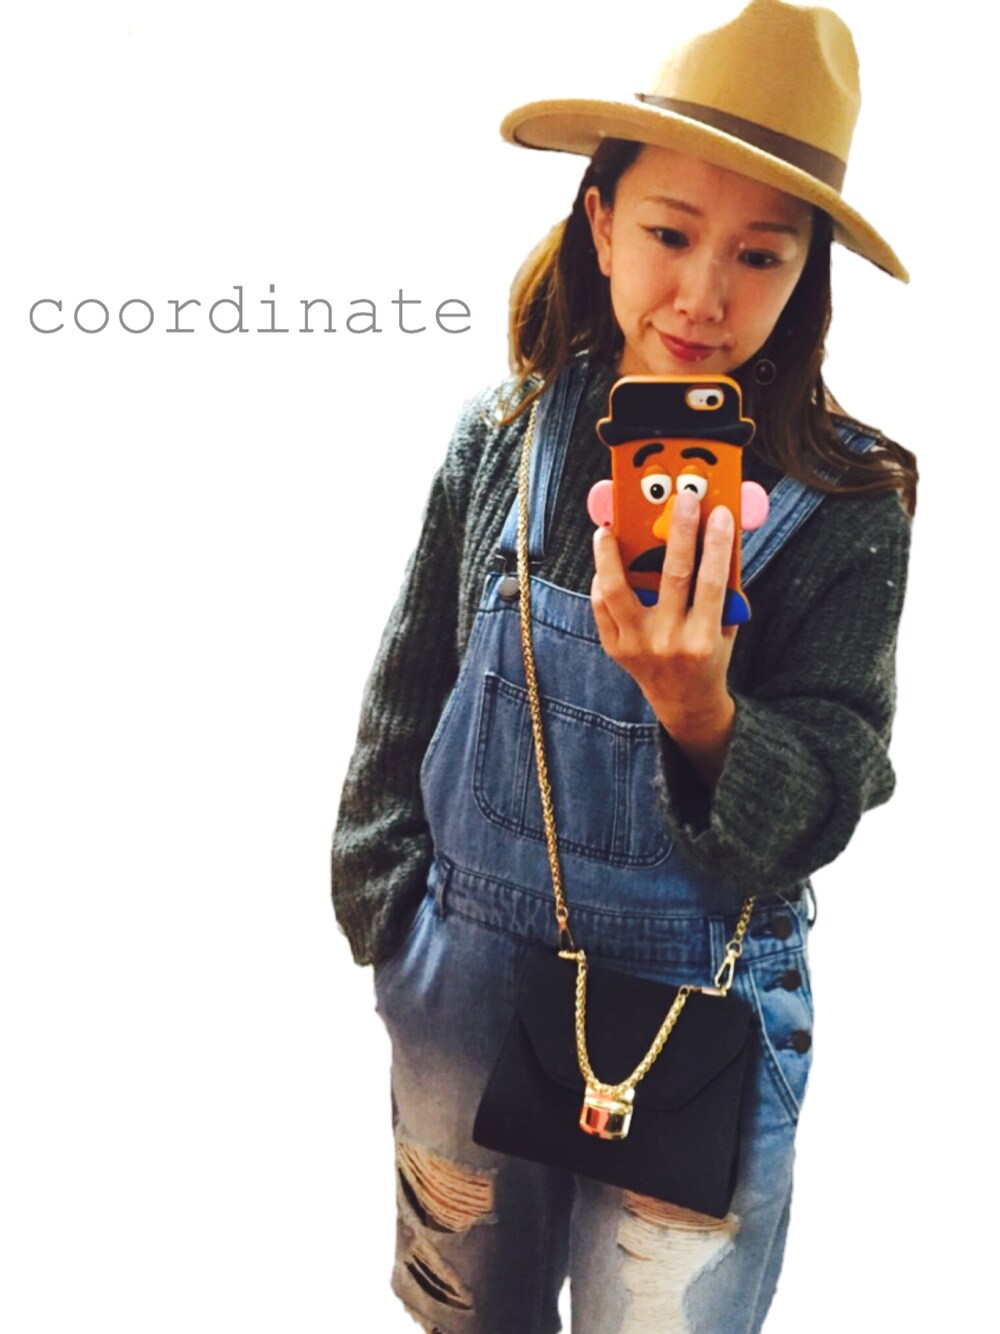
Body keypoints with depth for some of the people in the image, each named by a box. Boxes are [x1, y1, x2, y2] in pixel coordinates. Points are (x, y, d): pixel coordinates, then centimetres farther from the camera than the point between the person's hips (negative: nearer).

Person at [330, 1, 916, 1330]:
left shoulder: (847, 499, -14)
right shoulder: (500, 441, -8)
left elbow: (823, 805, -17)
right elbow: (404, 705, 2)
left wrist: (700, 718, -36)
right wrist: (383, 912, 1)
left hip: (698, 1025, -2)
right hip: (467, 987, 3)